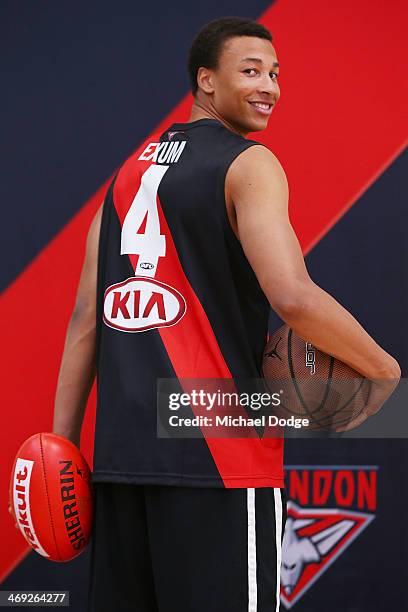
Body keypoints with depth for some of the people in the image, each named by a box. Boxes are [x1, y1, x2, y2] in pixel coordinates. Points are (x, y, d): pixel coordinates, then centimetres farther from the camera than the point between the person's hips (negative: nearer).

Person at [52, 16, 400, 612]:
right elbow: (293, 296, -19)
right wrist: (384, 370, -5)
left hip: (122, 451, 7)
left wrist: (62, 445, 14)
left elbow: (86, 319, 13)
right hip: (217, 452, -7)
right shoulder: (248, 164, -5)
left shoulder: (129, 171, 16)